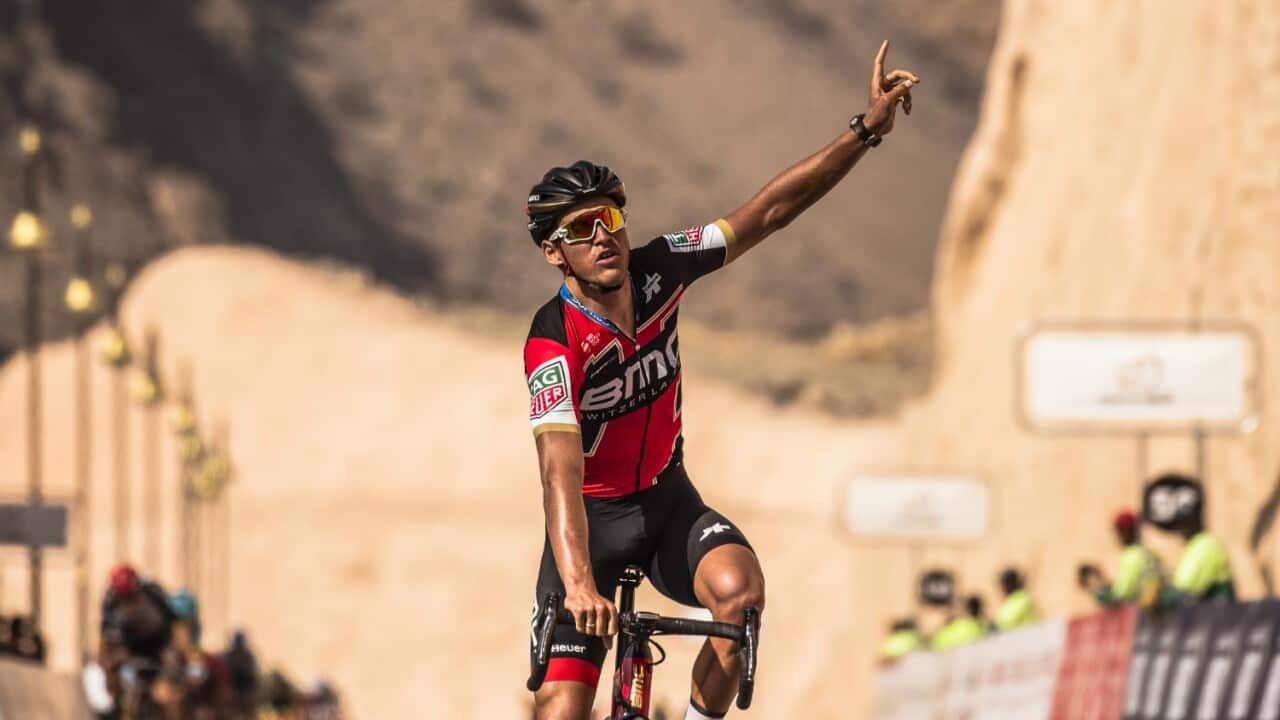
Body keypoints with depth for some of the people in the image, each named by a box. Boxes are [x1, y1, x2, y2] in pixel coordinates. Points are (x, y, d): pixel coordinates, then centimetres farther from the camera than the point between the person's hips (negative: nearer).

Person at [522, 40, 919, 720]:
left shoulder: (655, 270, -12)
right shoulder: (554, 342, -27)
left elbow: (770, 210, -7)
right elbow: (561, 471, -39)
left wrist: (868, 128, -14)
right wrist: (578, 585, -53)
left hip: (668, 502, 4)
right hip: (592, 518, -4)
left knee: (741, 592, -29)